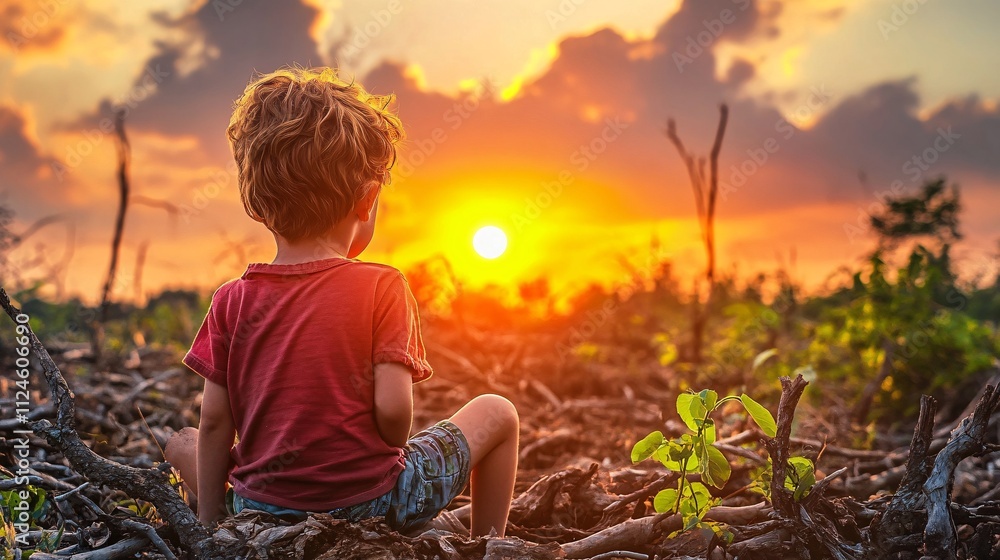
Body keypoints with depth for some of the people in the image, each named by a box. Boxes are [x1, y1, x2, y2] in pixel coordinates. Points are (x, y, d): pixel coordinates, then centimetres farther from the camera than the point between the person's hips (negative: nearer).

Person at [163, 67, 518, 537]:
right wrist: (389, 460, 4)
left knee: (181, 443, 32)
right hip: (368, 504, -2)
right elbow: (392, 408, -18)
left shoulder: (233, 300, -2)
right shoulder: (383, 288, -11)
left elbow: (214, 422, -1)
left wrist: (211, 526, 10)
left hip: (262, 510, 3)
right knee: (496, 413, 16)